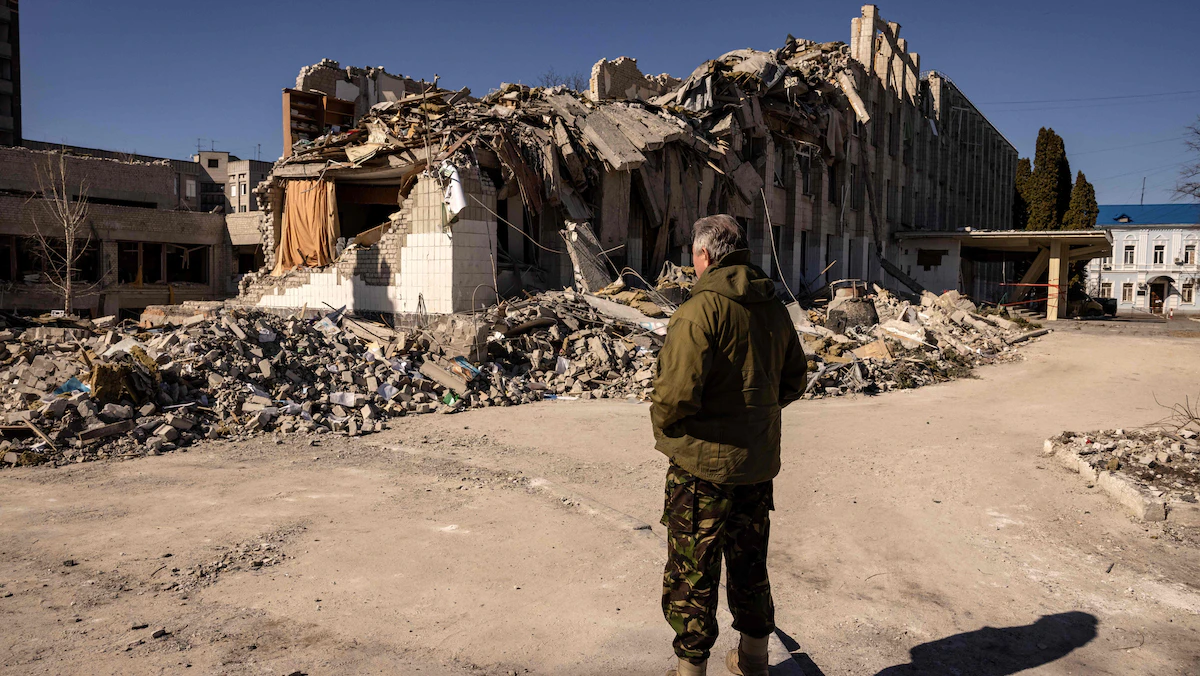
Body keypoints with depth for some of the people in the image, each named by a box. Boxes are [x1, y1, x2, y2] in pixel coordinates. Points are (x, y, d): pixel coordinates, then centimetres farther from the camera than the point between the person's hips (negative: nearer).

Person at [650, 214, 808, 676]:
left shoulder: (701, 309, -18)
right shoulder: (774, 308, 6)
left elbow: (677, 392, -25)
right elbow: (794, 380, 15)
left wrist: (661, 423, -5)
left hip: (703, 463, -7)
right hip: (759, 461, 8)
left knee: (691, 573, 6)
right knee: (750, 564, 21)